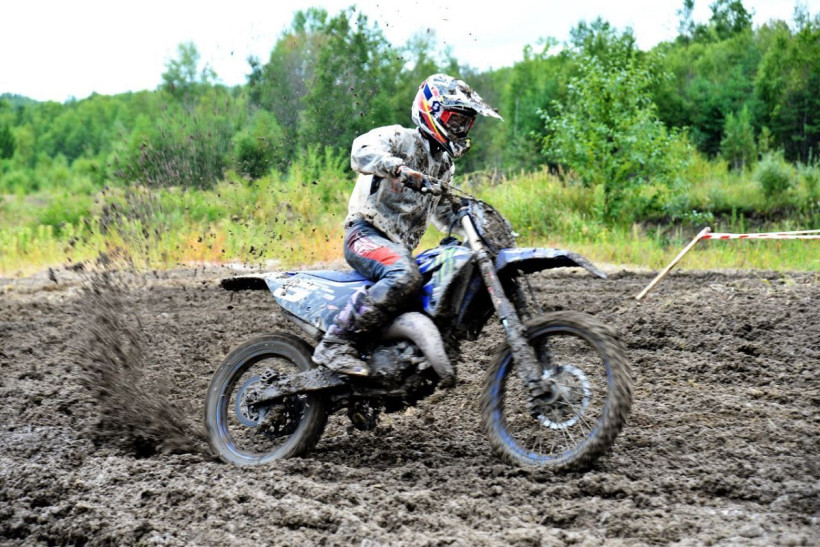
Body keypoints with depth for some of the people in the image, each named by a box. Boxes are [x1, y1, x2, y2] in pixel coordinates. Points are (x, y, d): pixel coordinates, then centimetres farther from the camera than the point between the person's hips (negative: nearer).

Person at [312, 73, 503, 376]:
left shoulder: (445, 164, 23)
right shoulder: (400, 138, -3)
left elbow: (445, 213, 34)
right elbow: (362, 150, -25)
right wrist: (398, 167, -43)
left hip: (401, 245, 9)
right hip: (367, 233, -9)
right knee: (405, 276, -37)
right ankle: (335, 343, -36)